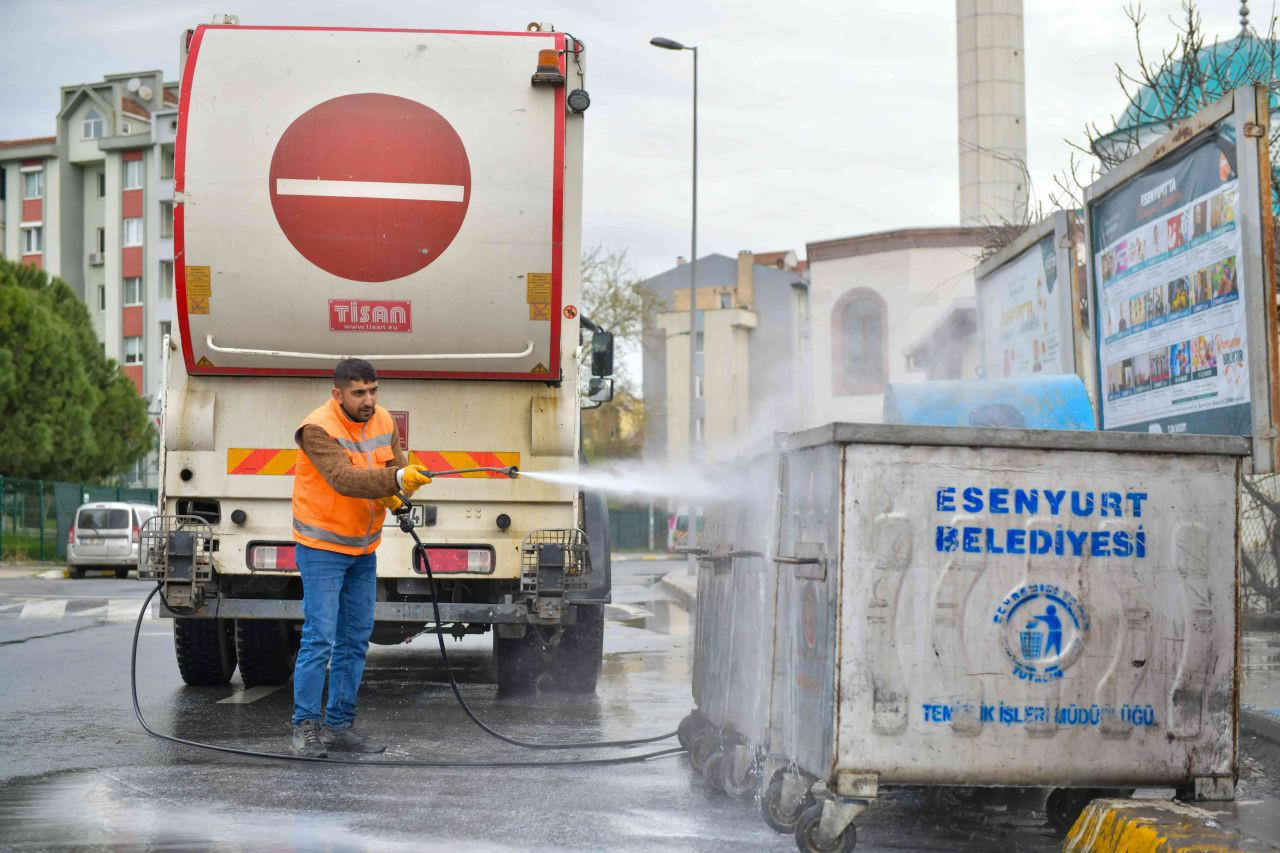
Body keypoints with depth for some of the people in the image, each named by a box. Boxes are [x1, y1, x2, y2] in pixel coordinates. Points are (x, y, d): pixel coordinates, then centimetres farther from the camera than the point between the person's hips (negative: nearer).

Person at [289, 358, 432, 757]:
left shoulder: (383, 421, 3)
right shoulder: (318, 429, -20)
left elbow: (395, 466, 2)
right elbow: (343, 478, -32)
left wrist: (393, 492, -22)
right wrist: (395, 479, -45)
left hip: (363, 549, 7)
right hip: (323, 548, -7)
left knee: (355, 640, 9)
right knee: (319, 637, -10)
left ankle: (340, 726, 18)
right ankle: (305, 727, 0)